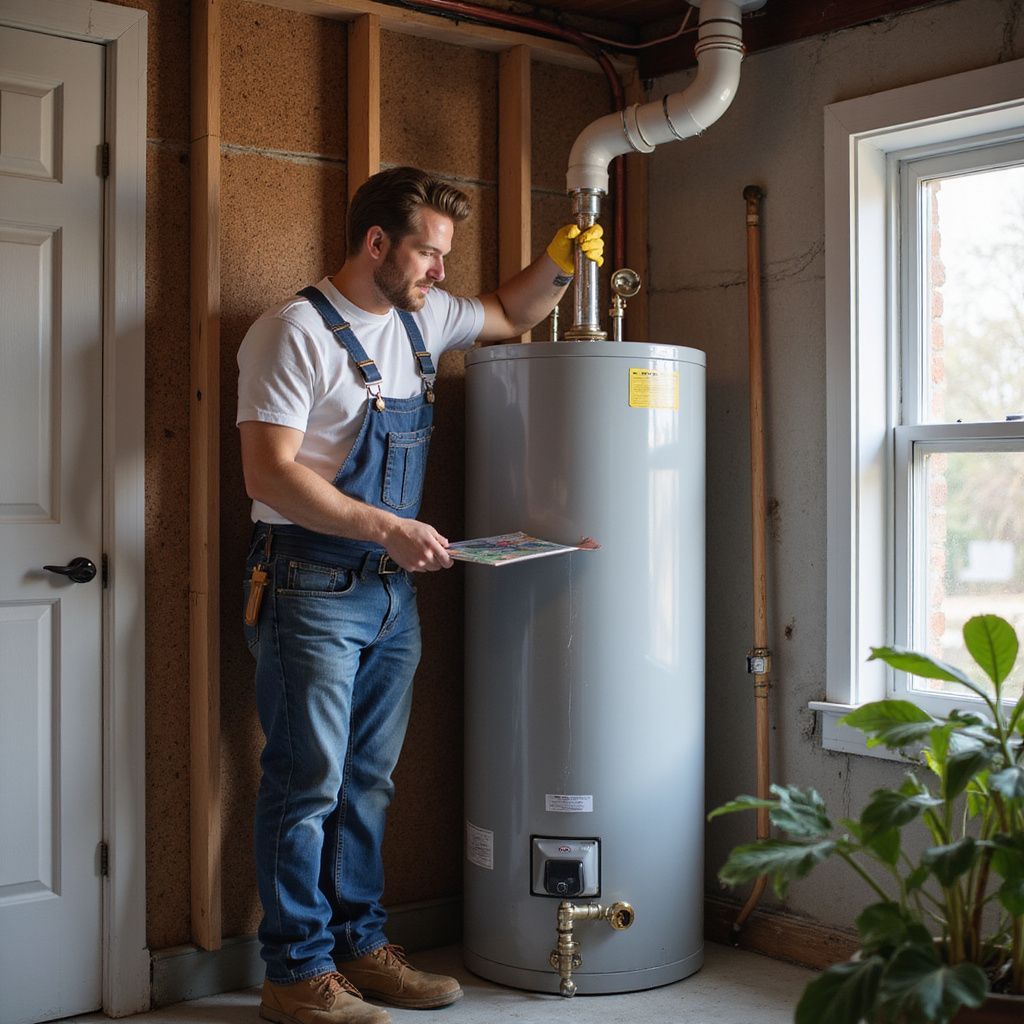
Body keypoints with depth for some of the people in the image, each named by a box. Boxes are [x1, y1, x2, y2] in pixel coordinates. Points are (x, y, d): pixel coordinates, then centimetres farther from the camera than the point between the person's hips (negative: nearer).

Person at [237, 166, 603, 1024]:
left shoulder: (422, 317, 11)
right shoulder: (296, 331, -12)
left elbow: (511, 314, 30)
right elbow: (269, 474, -19)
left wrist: (561, 261, 10)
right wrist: (388, 527, -23)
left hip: (392, 590, 8)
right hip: (313, 589, -7)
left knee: (367, 783, 13)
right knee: (308, 784, -1)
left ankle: (358, 946, 25)